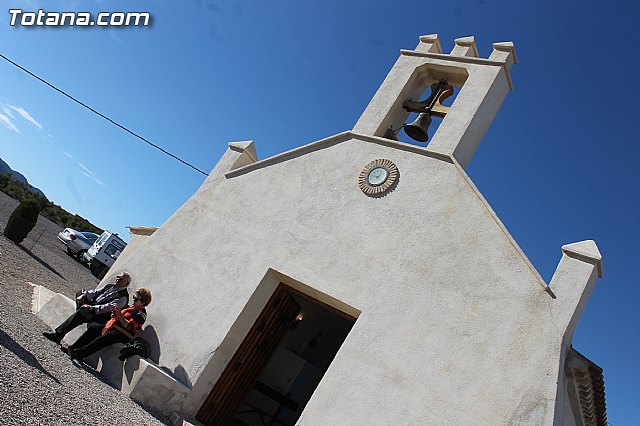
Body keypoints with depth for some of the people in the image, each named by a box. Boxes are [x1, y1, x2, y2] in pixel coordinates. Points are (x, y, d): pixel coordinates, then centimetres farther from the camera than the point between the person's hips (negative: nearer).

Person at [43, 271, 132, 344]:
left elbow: (109, 307, -24)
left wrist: (91, 307, -29)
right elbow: (95, 292, 13)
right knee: (80, 293, 4)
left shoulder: (123, 297, -14)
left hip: (101, 317, -9)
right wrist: (83, 295, -7)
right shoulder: (110, 287, 14)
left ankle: (58, 335, -30)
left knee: (80, 313, -31)